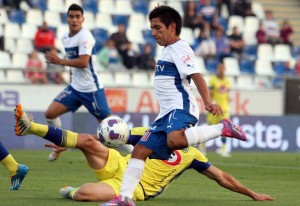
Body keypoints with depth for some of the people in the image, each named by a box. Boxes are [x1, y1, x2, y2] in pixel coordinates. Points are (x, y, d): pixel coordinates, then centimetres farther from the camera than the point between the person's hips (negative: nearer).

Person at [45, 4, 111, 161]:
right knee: (50, 114, 0)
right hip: (75, 87, 8)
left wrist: (60, 61, -22)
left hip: (91, 88, -8)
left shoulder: (85, 36, -17)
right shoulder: (65, 37, 8)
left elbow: (83, 62, -26)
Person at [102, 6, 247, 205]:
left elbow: (196, 76, -19)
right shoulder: (168, 51, 22)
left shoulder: (180, 48, -7)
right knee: (140, 150, 3)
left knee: (174, 140, -39)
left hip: (181, 107, -10)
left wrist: (208, 102, -32)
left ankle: (223, 128, -26)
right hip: (167, 113, 10)